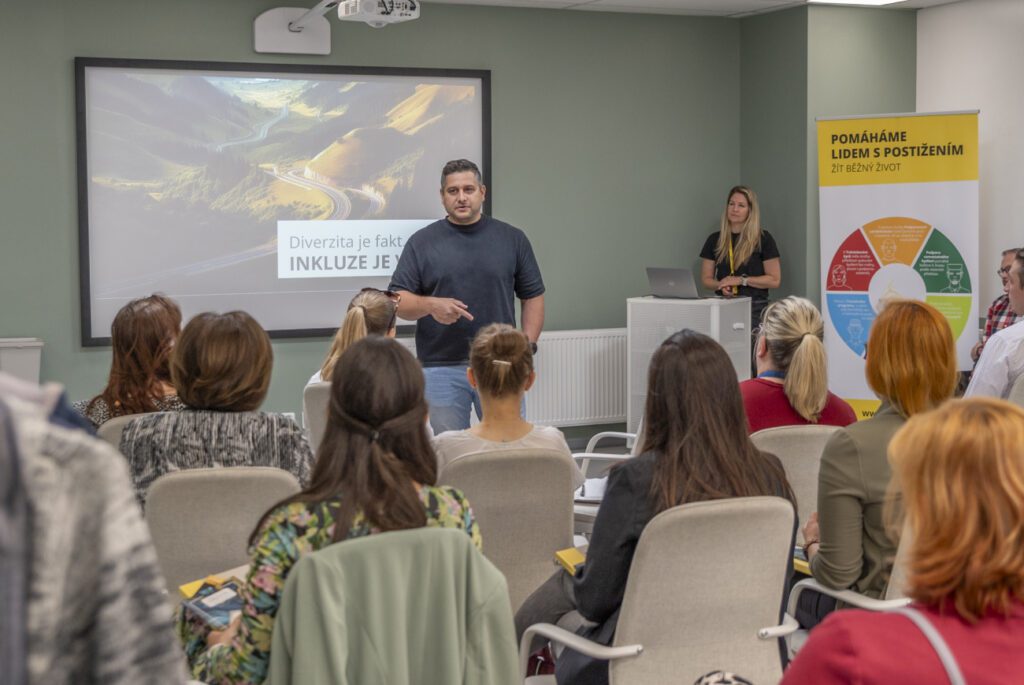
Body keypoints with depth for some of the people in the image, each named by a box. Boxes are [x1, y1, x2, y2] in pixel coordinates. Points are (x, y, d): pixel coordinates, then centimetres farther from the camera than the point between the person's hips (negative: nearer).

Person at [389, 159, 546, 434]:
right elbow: (398, 302, 0)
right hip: (441, 368, -1)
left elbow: (533, 296, 10)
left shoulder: (512, 239, 7)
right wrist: (430, 304, -20)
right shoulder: (421, 242, 4)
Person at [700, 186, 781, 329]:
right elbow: (706, 279, 13)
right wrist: (721, 285, -8)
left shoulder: (763, 239, 0)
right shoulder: (715, 240, 10)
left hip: (755, 307, -2)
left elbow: (774, 280, -2)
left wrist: (742, 280, -11)